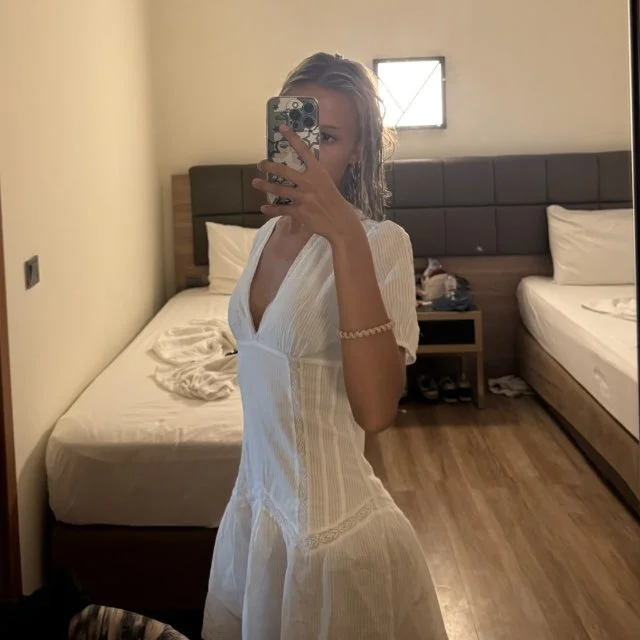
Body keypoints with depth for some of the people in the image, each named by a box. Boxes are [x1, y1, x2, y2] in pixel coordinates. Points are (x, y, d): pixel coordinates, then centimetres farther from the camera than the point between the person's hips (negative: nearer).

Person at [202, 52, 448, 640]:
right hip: (254, 504, 7)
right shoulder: (269, 232, 4)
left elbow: (376, 411, -32)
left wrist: (345, 236, -36)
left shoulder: (382, 242, -18)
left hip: (332, 521, -7)